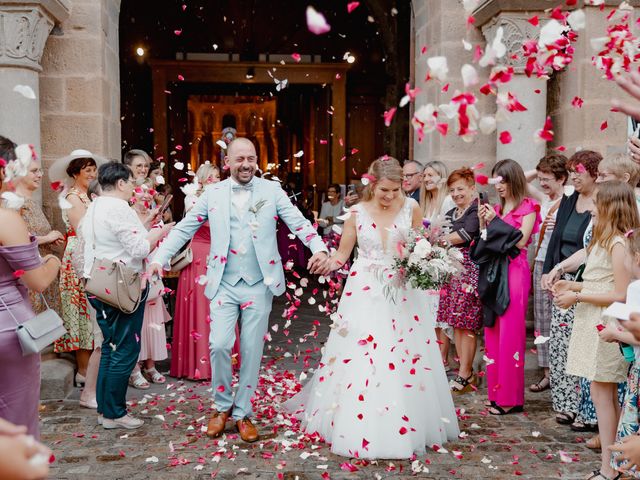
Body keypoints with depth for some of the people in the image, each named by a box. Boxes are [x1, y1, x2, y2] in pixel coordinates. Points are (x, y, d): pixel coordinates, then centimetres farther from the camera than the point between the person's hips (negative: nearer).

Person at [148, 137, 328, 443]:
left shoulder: (271, 191, 3)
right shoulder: (213, 194, 5)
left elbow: (299, 222, -5)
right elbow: (184, 229, 4)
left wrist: (319, 248, -23)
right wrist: (160, 258, -9)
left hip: (259, 285, 0)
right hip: (224, 284, 0)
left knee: (252, 351, 6)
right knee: (219, 345, -9)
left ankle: (243, 414, 23)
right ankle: (222, 406, 16)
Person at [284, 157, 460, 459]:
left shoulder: (411, 208, -1)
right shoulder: (357, 212, -1)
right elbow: (343, 253, 2)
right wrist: (330, 262, -19)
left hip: (402, 292, 0)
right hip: (364, 292, 0)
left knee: (403, 360, 4)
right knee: (358, 359, 0)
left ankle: (404, 427, 19)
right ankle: (359, 428, 15)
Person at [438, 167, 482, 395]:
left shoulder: (476, 210, -8)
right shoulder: (451, 214, 18)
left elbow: (466, 234, -19)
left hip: (470, 270, -8)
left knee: (467, 324, -4)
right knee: (456, 323, 9)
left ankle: (464, 375, 4)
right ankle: (467, 372, 18)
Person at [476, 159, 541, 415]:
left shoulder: (528, 207, -2)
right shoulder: (497, 208, 16)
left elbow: (521, 241, -11)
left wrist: (496, 221, -12)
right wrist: (483, 221, -2)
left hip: (515, 271, -7)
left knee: (510, 333, -5)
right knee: (492, 332, 7)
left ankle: (510, 397, 2)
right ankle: (496, 392, 16)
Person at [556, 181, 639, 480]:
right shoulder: (605, 240, 12)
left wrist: (577, 297, -16)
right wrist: (572, 285, 8)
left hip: (606, 327, -9)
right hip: (595, 324, 9)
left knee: (601, 394, -3)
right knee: (608, 394, 13)